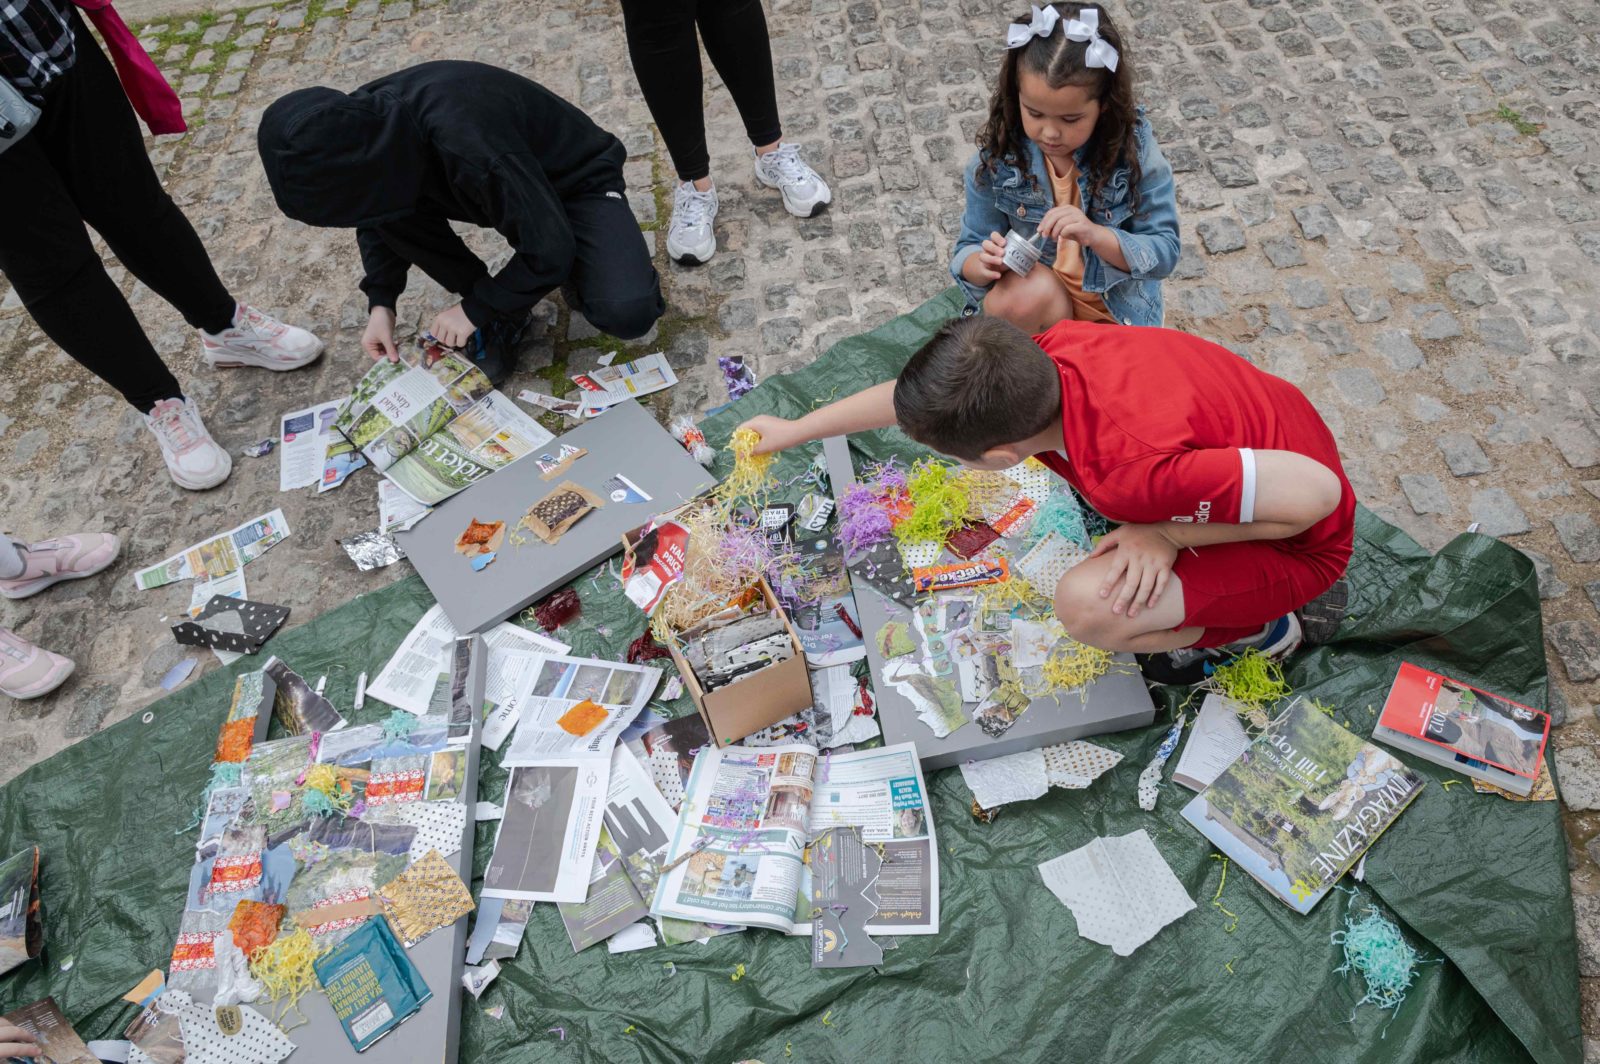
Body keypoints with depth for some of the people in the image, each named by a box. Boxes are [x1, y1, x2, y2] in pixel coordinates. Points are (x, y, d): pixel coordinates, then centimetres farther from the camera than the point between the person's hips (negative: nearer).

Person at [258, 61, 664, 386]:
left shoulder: (467, 143, -40)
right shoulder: (365, 123, -17)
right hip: (501, 181, 6)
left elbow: (550, 247, -31)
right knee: (395, 219, -18)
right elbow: (378, 211, 3)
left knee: (627, 313, -31)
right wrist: (380, 300, -9)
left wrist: (475, 308, -19)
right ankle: (499, 315, 0)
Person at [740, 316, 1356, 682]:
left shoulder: (1132, 471, -43)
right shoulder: (1048, 351, -21)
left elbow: (1316, 491, -35)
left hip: (1299, 540, -6)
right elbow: (918, 393, -5)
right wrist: (794, 430, 4)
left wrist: (1168, 535, -27)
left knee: (1086, 605, -29)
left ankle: (1258, 629, 2)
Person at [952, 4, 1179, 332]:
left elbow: (1164, 252, -12)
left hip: (1116, 311, 0)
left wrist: (1096, 236, -31)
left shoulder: (1135, 150, -14)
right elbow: (970, 248, -4)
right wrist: (984, 264, -29)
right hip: (1033, 299, 1)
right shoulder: (998, 155, -11)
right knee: (1026, 293, -31)